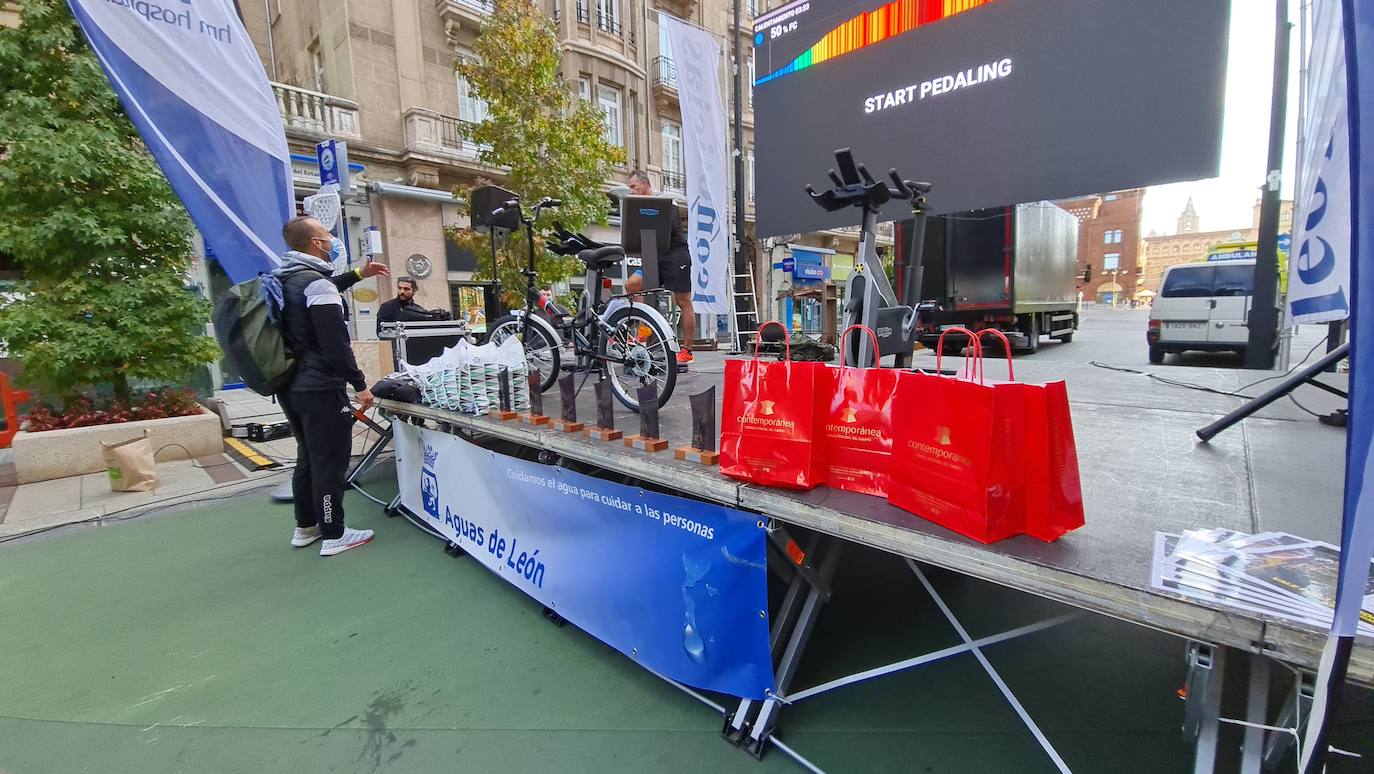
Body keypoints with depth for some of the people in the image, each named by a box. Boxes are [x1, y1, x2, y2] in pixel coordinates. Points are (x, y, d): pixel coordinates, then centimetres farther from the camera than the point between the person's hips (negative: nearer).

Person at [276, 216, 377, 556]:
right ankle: (334, 536, 8)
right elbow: (335, 344, -23)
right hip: (319, 389, -10)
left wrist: (359, 274, 38)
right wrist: (360, 385, -17)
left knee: (308, 457, 20)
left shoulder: (285, 280, 11)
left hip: (291, 387, 10)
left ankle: (305, 527, 31)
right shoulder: (316, 282, -17)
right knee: (330, 461, -1)